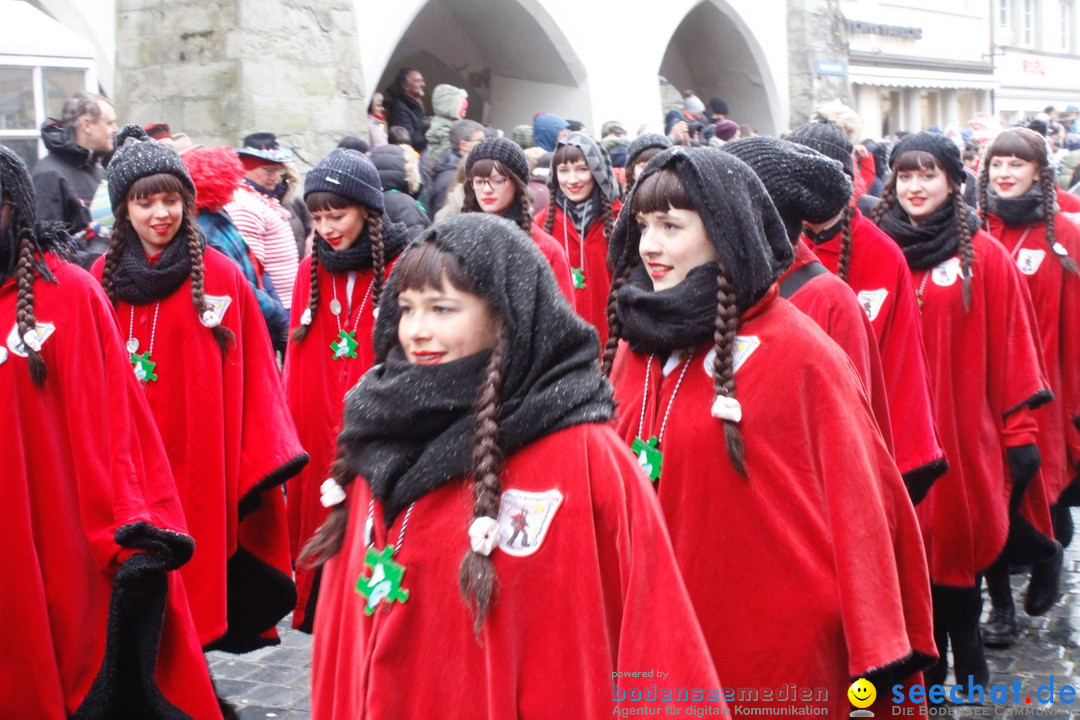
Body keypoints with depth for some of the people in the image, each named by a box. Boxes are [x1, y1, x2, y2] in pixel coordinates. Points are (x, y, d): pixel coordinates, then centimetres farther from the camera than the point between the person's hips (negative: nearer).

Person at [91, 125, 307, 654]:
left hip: (201, 466, -2)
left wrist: (262, 460, -9)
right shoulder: (102, 278, 7)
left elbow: (253, 375, -4)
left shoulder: (222, 276, -1)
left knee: (196, 570, 0)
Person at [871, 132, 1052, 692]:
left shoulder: (984, 256, -1)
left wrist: (1020, 431, -5)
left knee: (960, 546, 7)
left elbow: (1011, 346, -3)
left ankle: (966, 661, 27)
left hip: (964, 432, -2)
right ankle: (923, 664, 24)